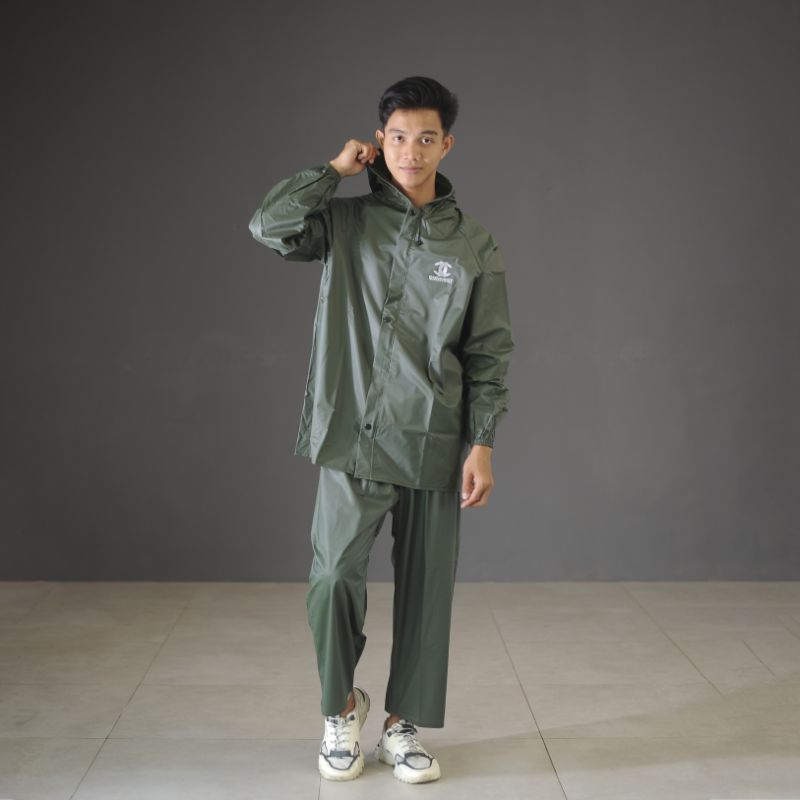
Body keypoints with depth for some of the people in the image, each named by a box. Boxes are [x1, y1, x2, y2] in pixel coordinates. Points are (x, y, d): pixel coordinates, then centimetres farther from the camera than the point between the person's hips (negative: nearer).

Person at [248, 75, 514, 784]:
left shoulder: (473, 245, 5)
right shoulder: (346, 223, 5)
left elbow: (490, 354, 4)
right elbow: (269, 225, -13)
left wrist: (482, 445, -3)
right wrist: (337, 168, -3)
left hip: (434, 445, 1)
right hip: (352, 438, -1)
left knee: (425, 590, 7)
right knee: (334, 579, -7)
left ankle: (404, 725, 25)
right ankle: (342, 706, 21)